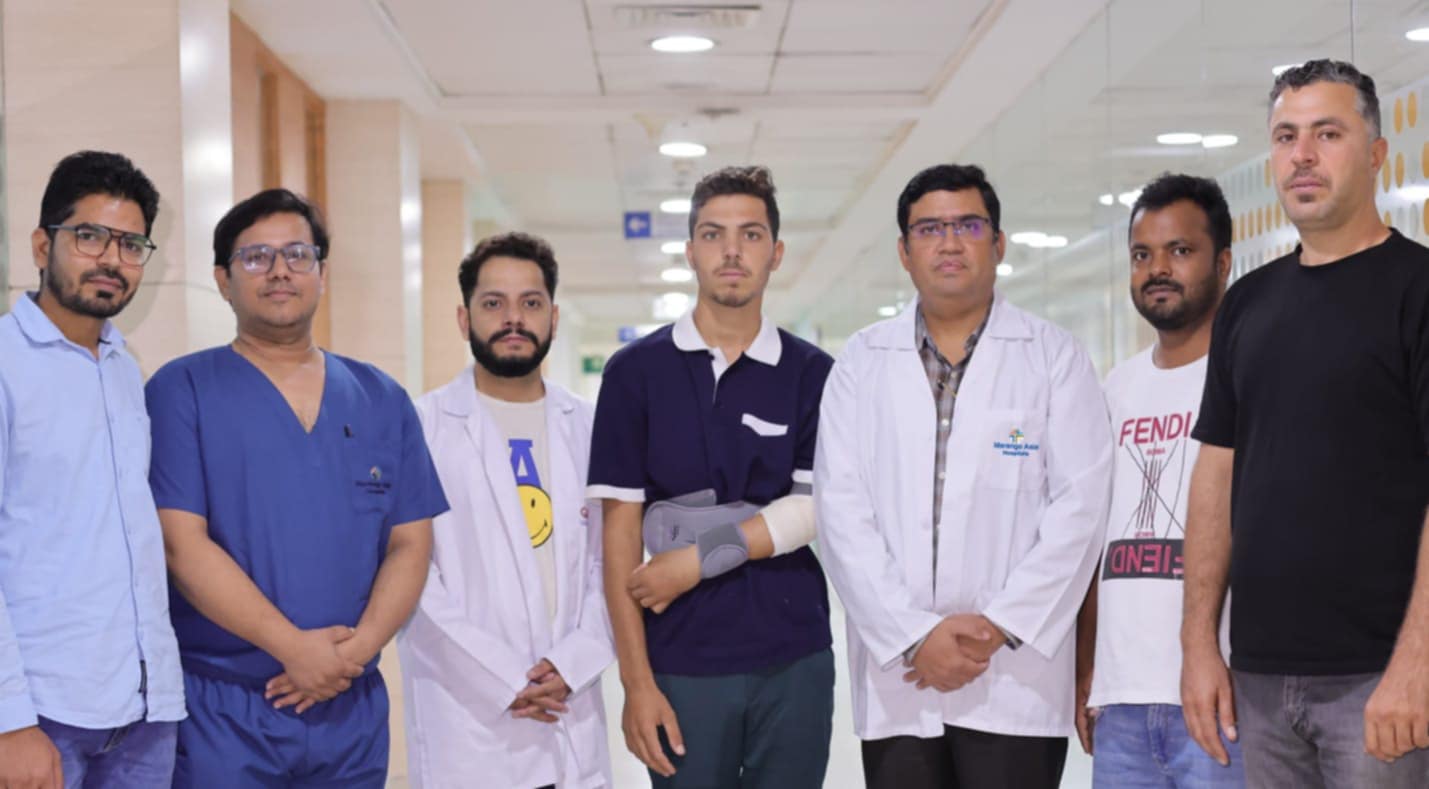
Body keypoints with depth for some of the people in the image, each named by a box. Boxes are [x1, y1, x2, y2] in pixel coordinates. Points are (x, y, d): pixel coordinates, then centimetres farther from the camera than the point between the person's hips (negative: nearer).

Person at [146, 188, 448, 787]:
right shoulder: (182, 391, -1)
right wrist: (295, 647, -15)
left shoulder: (381, 399, 10)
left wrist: (357, 648, -10)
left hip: (353, 708, 4)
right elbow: (182, 543, -10)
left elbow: (410, 542, 6)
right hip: (220, 711, -3)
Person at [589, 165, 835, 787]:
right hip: (683, 665, -1)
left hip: (795, 661, 1)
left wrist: (700, 558, -12)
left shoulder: (812, 373, 4)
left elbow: (817, 510, -3)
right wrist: (637, 681, -7)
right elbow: (621, 533, -2)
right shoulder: (637, 371, 1)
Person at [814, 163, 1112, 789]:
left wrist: (997, 627, -11)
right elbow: (842, 512, 1)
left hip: (1016, 680, -2)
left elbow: (1080, 504, -3)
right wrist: (915, 636, -9)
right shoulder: (862, 362, 9)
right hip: (897, 675, 2)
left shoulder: (1054, 358, 5)